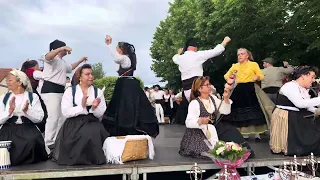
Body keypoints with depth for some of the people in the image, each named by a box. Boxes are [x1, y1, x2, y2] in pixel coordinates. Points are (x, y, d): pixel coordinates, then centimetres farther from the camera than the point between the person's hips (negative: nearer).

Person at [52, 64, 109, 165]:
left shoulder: (98, 92, 9)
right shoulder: (70, 91, 5)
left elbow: (101, 115, 5)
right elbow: (65, 112, -6)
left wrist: (95, 108, -17)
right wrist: (82, 107, -19)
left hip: (92, 123, 2)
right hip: (74, 124, -1)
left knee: (94, 134, -29)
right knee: (85, 135, -30)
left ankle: (93, 157, -5)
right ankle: (77, 157, -4)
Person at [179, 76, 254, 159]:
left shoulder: (213, 98, 7)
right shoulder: (194, 103, -14)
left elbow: (226, 111, 5)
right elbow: (188, 122, -22)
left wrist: (226, 98, -10)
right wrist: (200, 121, -41)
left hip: (214, 129, 7)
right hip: (199, 133, -6)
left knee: (231, 131, -15)